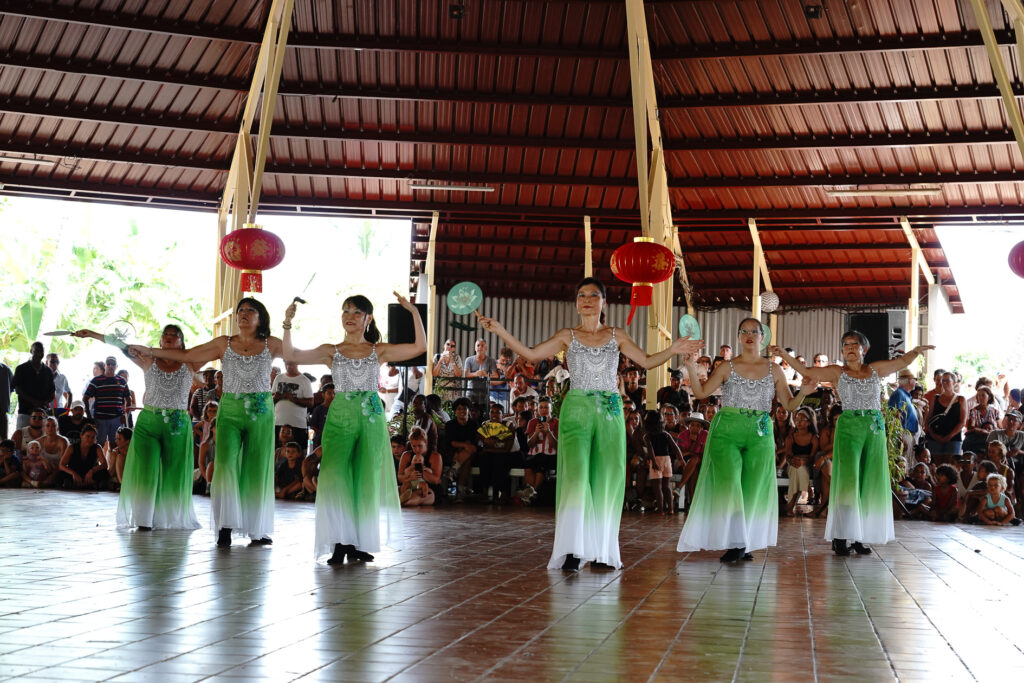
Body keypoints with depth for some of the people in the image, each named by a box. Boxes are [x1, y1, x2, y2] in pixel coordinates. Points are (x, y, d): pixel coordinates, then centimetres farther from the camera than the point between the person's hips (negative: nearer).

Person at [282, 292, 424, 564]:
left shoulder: (379, 351, 8)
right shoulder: (331, 351, 7)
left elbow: (420, 347, 0)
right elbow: (291, 355, -1)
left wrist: (414, 312, -6)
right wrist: (288, 324, -12)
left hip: (371, 419, 1)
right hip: (340, 418, -1)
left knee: (366, 480, 1)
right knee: (336, 478, -12)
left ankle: (359, 543, 8)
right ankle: (340, 542, -5)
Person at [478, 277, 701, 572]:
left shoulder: (617, 335, 13)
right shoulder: (567, 336, 8)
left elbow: (647, 361, 14)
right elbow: (531, 354, 1)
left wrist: (672, 350, 0)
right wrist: (499, 330, -7)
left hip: (610, 412, 2)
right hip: (576, 411, -2)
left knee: (607, 479, -1)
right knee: (576, 476, -15)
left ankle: (601, 552, 5)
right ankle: (572, 551, -16)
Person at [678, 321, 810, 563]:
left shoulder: (773, 370, 9)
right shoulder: (727, 367, 5)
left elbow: (789, 404, 9)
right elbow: (701, 392, 0)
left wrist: (803, 393, -11)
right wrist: (692, 370, -15)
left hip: (760, 435, 2)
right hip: (727, 432, -2)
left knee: (752, 489, 2)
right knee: (728, 485, -13)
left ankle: (743, 544, 11)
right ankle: (735, 543, -8)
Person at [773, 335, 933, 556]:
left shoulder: (875, 370, 13)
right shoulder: (837, 373, 5)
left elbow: (901, 361, 21)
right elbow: (806, 372, -1)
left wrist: (917, 350, 5)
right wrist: (785, 355, -9)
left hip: (875, 429, 3)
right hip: (848, 428, -3)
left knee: (870, 483, 2)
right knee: (847, 481, -12)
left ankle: (860, 537, 7)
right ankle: (840, 538, -11)